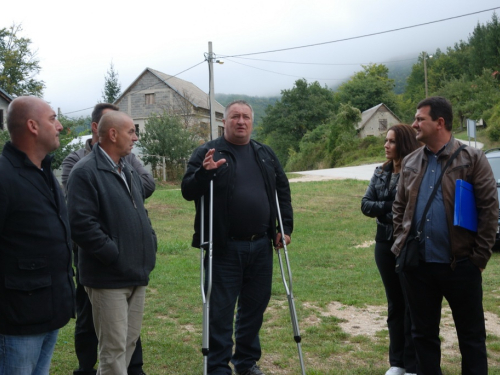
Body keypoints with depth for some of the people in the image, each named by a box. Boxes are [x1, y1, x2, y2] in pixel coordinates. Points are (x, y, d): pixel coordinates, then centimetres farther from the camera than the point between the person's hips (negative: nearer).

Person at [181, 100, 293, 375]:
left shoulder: (266, 154, 12)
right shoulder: (206, 153, -3)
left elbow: (282, 192, 17)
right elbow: (187, 192, -8)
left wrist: (286, 227, 10)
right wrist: (204, 172, -27)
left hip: (260, 246, 5)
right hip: (225, 248, -5)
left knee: (255, 307, 16)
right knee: (221, 311, 2)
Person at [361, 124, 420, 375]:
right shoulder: (381, 172, 8)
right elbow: (365, 205, 2)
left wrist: (383, 210, -14)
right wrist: (391, 207, -13)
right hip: (385, 245, 6)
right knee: (394, 303, 14)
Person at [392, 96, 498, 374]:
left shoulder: (472, 159, -5)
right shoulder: (410, 163, 9)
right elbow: (399, 208, 15)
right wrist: (402, 244, 6)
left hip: (460, 265, -4)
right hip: (417, 265, 5)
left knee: (472, 336, 9)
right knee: (423, 333, 15)